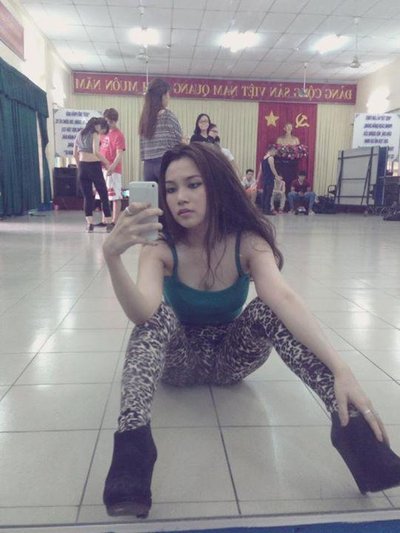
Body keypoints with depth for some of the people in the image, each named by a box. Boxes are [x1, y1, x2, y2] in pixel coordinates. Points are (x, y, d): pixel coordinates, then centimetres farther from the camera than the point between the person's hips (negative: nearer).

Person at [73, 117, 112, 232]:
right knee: (103, 195, 3)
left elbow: (75, 154, 15)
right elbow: (96, 152, -20)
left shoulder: (80, 133, 14)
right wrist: (107, 163, -12)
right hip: (93, 166, -6)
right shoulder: (95, 134, -6)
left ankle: (90, 223, 4)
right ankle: (108, 223, 3)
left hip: (82, 167, 6)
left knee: (87, 196, 8)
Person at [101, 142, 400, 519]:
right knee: (157, 315, -32)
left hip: (230, 358, 1)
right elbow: (142, 315, -38)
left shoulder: (248, 243, -19)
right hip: (178, 359, 0)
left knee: (268, 309, -30)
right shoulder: (161, 250, -20)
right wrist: (112, 256, -56)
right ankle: (132, 438, -45)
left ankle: (351, 425, -37)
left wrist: (340, 369, -51)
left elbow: (284, 299, -36)